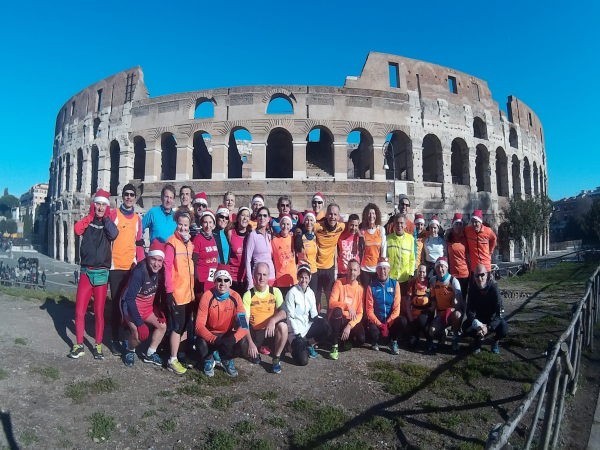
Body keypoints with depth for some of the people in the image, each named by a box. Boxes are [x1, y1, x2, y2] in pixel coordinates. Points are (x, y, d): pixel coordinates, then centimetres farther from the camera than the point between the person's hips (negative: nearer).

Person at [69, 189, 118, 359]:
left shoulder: (108, 223, 4)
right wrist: (92, 215, -5)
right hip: (86, 272, 1)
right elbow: (77, 230, -16)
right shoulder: (87, 221, 7)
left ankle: (98, 346, 18)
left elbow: (114, 234, -19)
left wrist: (105, 217, -5)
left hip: (101, 273, -1)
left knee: (99, 313, 5)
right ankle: (79, 345, 16)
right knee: (79, 311, 0)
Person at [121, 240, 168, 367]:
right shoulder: (139, 271, -31)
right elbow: (129, 298, -30)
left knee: (162, 325, 4)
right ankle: (130, 351, 12)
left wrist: (159, 310, 0)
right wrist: (139, 322, -32)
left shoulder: (160, 271, -11)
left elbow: (159, 290, 5)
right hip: (132, 306, -7)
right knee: (139, 333, -21)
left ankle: (150, 354, 21)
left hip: (148, 306, 7)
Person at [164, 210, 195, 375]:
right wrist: (169, 290, -19)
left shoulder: (189, 243, 11)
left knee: (186, 325, 18)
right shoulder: (172, 242, -13)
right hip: (176, 293, -8)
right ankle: (172, 361, 11)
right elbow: (167, 267, -17)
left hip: (188, 292, 8)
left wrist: (192, 288, 15)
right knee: (177, 327, -1)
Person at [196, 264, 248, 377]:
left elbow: (244, 325, -18)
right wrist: (214, 339, -37)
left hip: (228, 335, 1)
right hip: (210, 334, -1)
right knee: (201, 343, -33)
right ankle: (209, 361, 5)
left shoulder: (235, 297, -14)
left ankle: (227, 361, 7)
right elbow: (199, 325, -21)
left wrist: (234, 338, -38)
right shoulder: (207, 296, -18)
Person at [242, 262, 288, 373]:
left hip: (272, 331, -1)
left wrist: (273, 320, -35)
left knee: (282, 326, -32)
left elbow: (283, 313, -13)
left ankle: (276, 359, -10)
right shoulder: (248, 295, -4)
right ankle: (259, 349, 14)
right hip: (255, 333, 1)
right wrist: (250, 343, -19)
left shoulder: (275, 292, -2)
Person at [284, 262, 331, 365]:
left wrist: (322, 321, -13)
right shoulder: (292, 292, -14)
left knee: (326, 329, -21)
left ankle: (309, 345, 5)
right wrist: (298, 334, -17)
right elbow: (290, 316, -13)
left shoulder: (310, 292, 3)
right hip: (295, 329, -5)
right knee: (302, 360, -19)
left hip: (307, 326, 5)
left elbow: (314, 314, 5)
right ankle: (295, 345, 15)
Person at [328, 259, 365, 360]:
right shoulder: (339, 283, -7)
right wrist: (347, 306, -33)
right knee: (337, 310, -37)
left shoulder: (360, 289, 0)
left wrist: (349, 326, -17)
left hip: (352, 321, 2)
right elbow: (331, 303, -18)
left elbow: (360, 313, -3)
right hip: (339, 319, -2)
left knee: (361, 339, -25)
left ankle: (344, 338, 12)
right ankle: (335, 346, -22)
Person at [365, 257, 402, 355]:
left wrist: (387, 324, -17)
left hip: (391, 320, 1)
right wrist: (380, 324, -18)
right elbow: (369, 309, -6)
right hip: (376, 320, -1)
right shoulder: (371, 286, -5)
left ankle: (393, 342, 1)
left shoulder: (394, 284, -2)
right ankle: (375, 342, 8)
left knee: (402, 321, -29)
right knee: (373, 332, -32)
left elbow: (396, 307, -6)